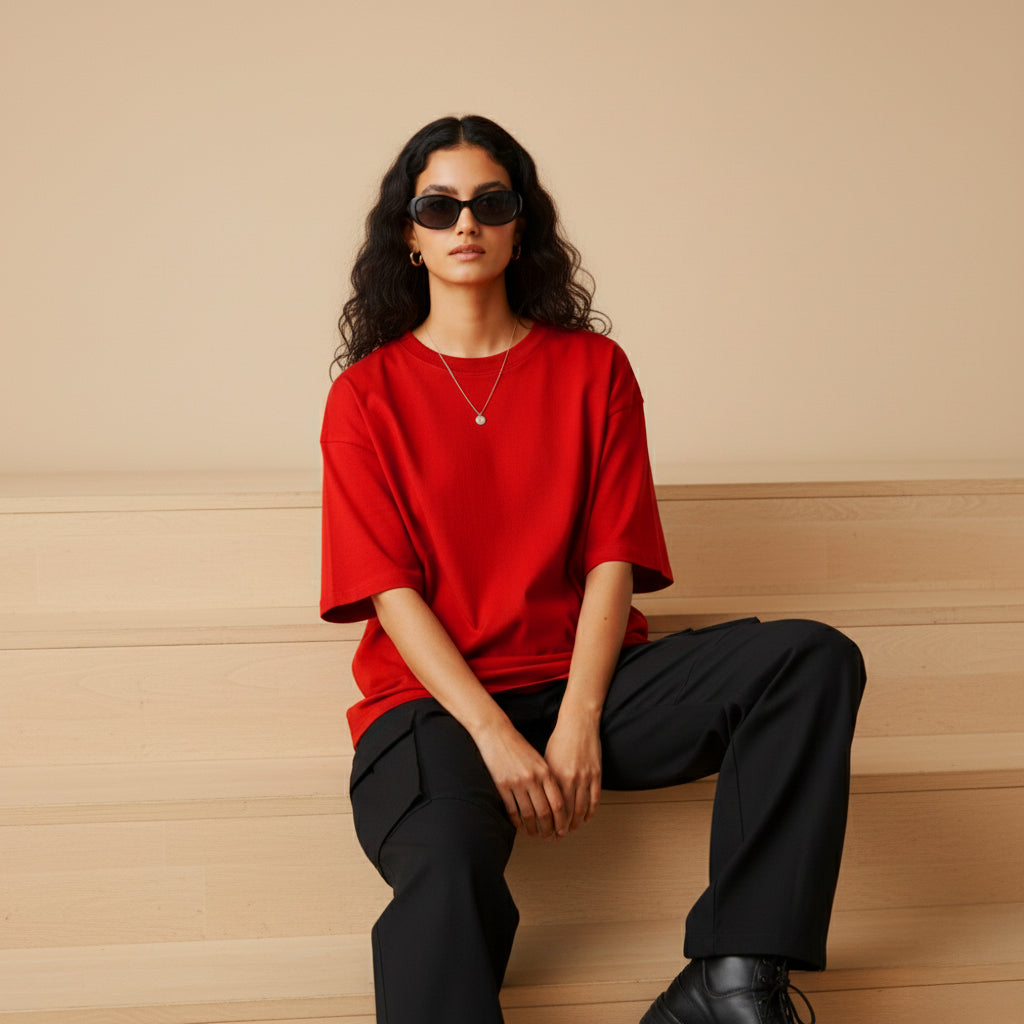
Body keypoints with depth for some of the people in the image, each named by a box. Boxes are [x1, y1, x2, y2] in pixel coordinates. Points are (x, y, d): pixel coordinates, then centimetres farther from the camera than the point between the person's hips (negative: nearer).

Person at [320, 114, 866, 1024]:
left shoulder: (593, 368, 11)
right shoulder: (367, 395, 6)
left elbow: (612, 560, 2)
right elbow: (391, 591, -3)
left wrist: (577, 724, -13)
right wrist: (497, 737, -16)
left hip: (584, 680, 3)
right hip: (435, 701, -3)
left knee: (816, 659, -22)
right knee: (446, 874, -37)